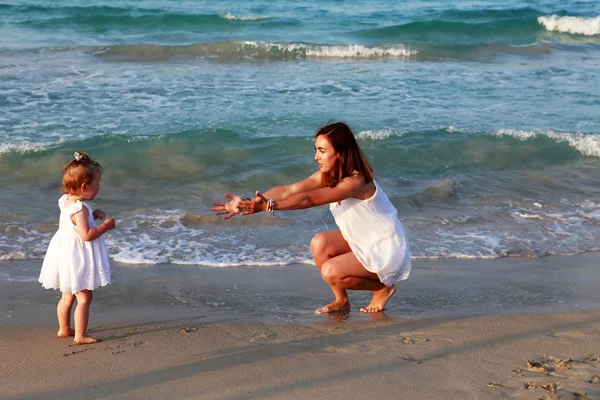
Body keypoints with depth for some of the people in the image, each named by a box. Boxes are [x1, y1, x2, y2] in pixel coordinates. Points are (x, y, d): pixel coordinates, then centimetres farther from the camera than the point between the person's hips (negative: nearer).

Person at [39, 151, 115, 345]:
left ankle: (64, 329, 35)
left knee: (67, 295, 22)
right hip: (77, 258, -10)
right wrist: (105, 226, -18)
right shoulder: (80, 208, -24)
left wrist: (92, 215, 7)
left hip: (66, 254, 10)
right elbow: (86, 235, -28)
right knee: (84, 297, -1)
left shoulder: (66, 201, 4)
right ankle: (80, 335, 1)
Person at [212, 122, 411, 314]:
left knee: (331, 272, -21)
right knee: (319, 243, -14)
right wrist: (248, 202, -28)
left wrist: (269, 205, -48)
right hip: (363, 241, 8)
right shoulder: (326, 176, -4)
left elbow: (309, 199, -39)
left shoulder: (356, 181, -29)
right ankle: (341, 300, 4)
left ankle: (383, 288, 3)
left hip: (387, 249, -8)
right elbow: (289, 189, -16)